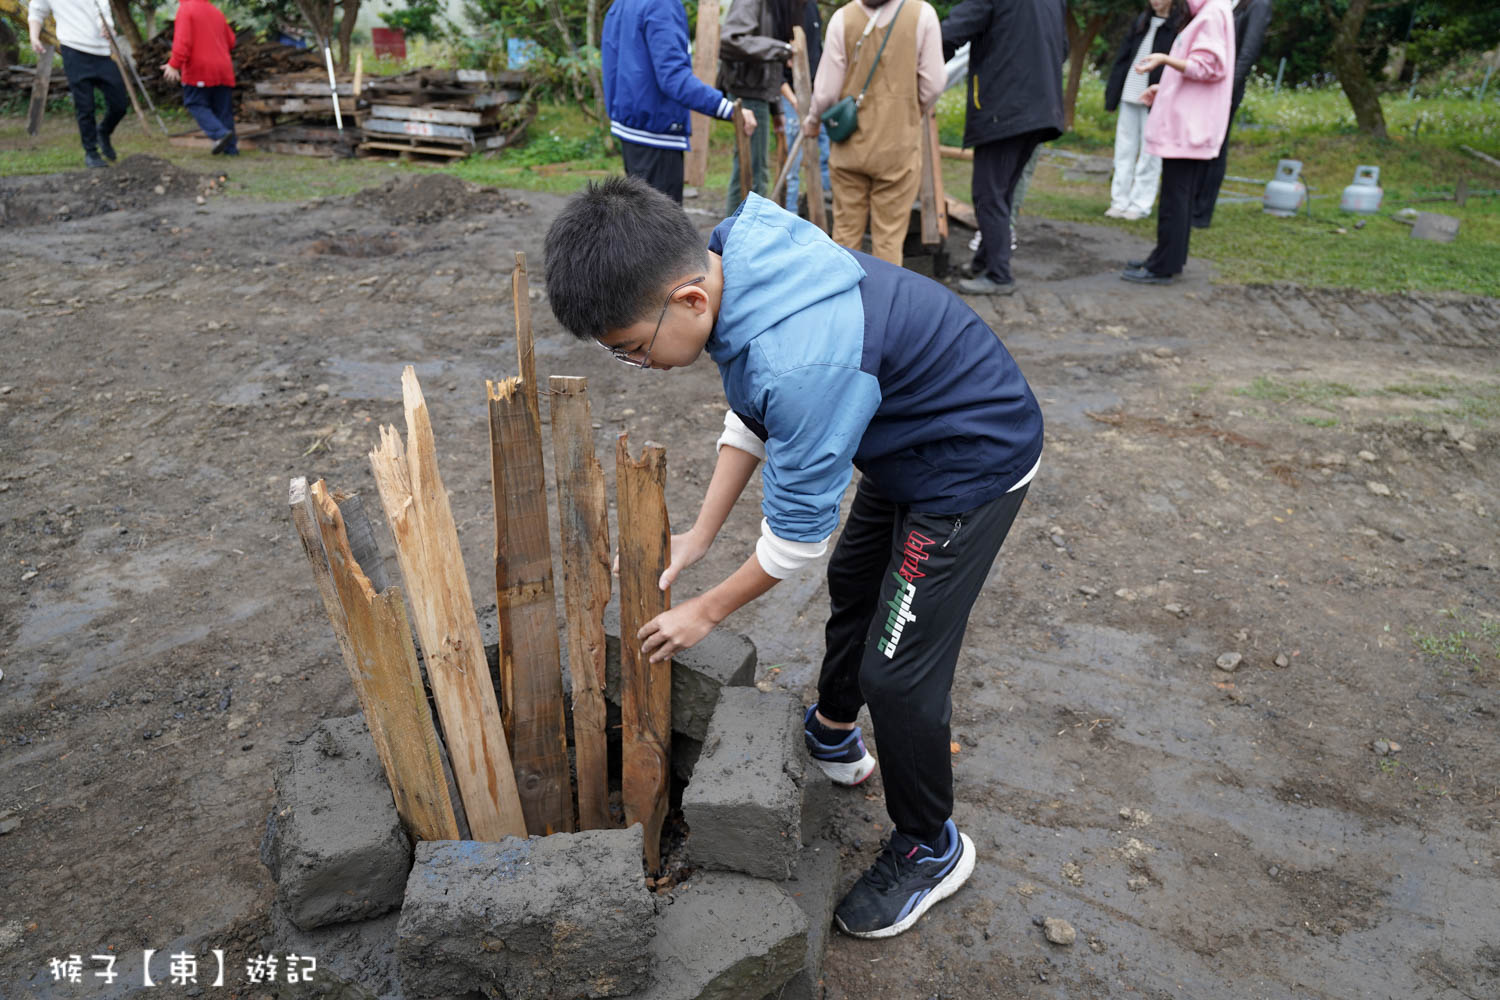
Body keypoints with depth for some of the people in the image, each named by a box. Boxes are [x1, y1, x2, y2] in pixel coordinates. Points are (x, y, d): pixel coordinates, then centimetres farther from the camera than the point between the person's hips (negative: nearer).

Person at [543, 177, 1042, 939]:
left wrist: (707, 611, -10)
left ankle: (930, 849, 22)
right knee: (853, 584, 25)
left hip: (972, 467, -10)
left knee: (897, 672, -4)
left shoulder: (805, 359, -39)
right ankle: (832, 737, 51)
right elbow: (753, 417, 4)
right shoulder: (734, 272, -10)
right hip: (905, 443, 10)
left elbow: (799, 530, -26)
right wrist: (698, 536, 2)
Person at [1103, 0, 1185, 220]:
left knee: (1149, 153, 0)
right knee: (1124, 151, 7)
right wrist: (1112, 93, 7)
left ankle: (1140, 204, 5)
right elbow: (1123, 57, 14)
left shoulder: (1181, 26, -4)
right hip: (1130, 95, 6)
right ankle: (1120, 201, 12)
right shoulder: (1142, 21, 14)